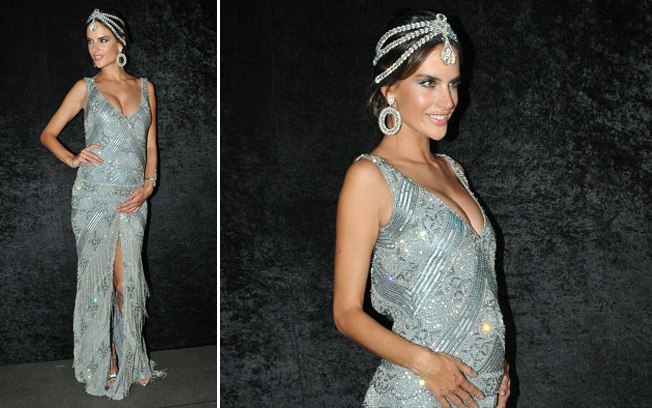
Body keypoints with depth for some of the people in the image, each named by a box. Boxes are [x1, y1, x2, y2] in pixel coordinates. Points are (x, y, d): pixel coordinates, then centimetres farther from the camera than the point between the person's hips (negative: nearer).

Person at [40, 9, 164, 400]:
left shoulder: (145, 87, 10)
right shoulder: (86, 88, 4)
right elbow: (48, 133, 9)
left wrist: (148, 187, -1)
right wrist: (72, 159, -9)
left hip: (133, 199, 2)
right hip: (95, 196, -2)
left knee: (128, 279, 4)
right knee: (99, 277, 3)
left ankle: (131, 358, 19)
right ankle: (104, 357, 17)